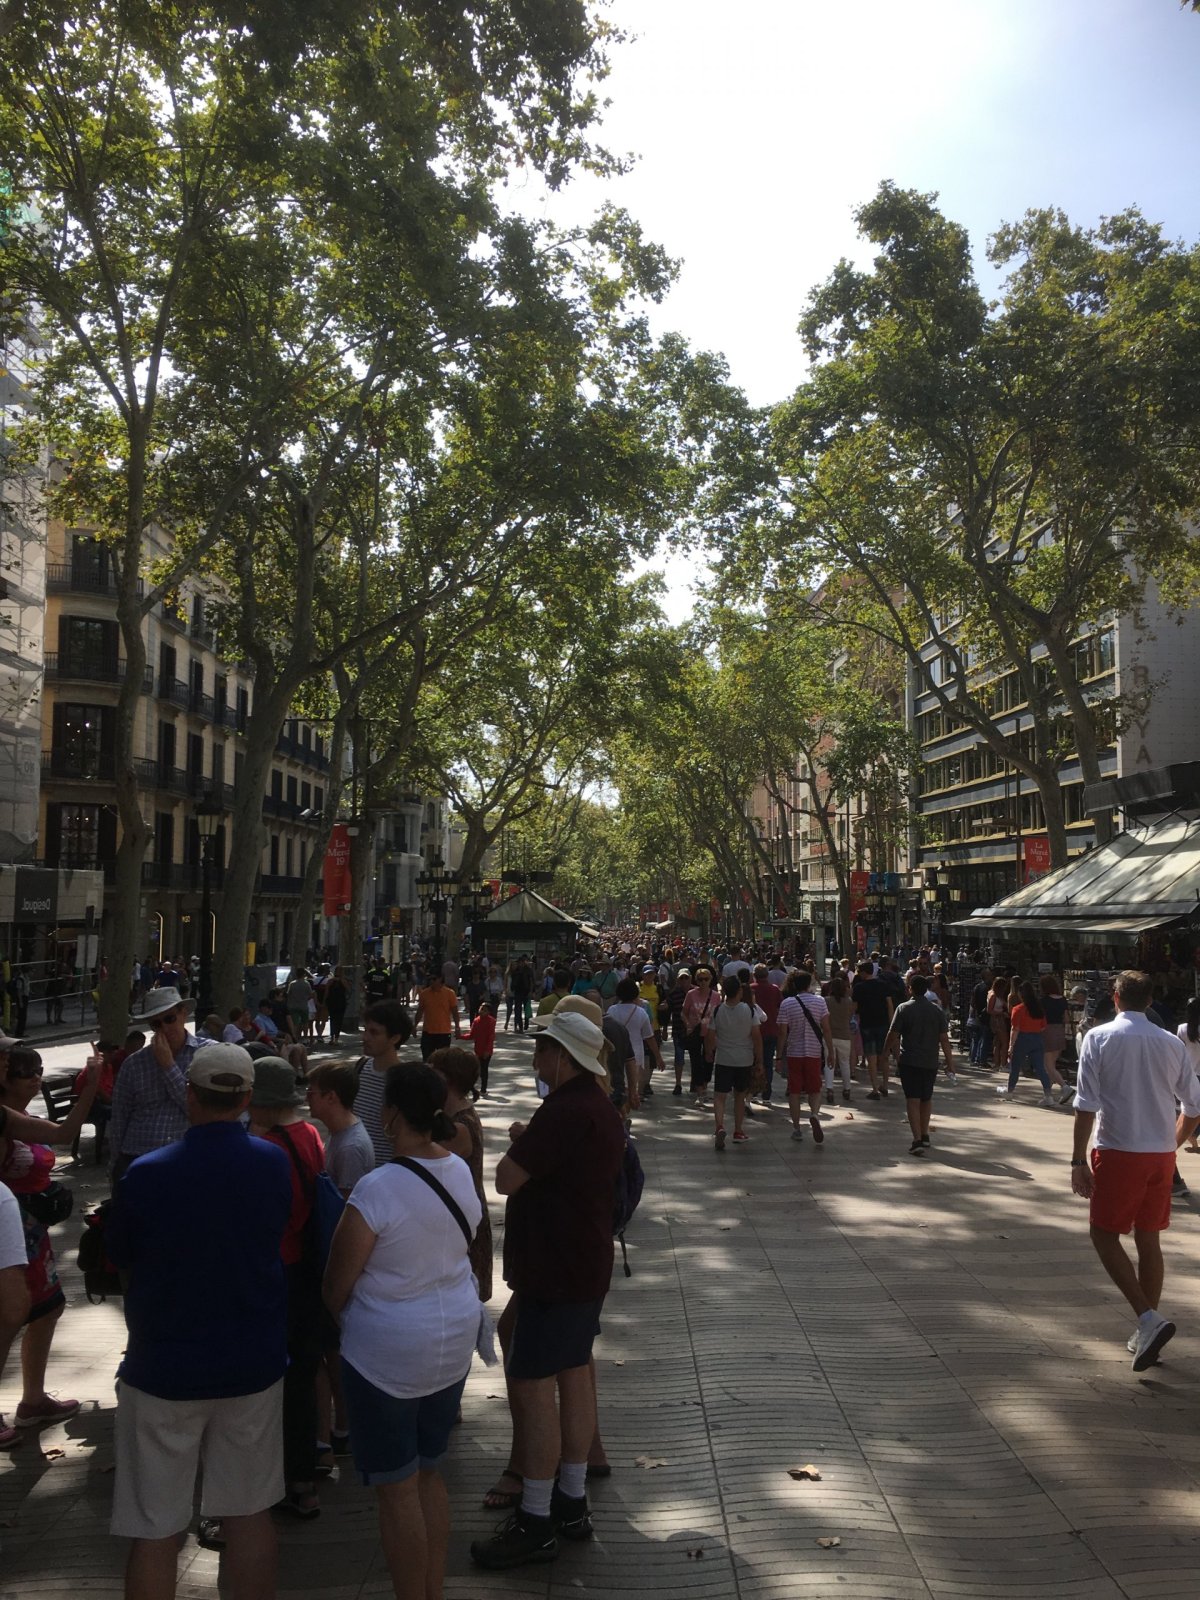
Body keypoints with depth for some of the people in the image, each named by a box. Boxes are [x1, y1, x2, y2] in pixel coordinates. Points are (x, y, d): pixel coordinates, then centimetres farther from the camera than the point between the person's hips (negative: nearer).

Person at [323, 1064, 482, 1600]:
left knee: (397, 1490, 9)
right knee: (429, 1474, 22)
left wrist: (338, 1317, 6)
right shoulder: (461, 1172, -3)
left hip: (387, 1353, -7)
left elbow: (338, 1282, -15)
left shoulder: (376, 1189, -24)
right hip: (455, 1339, 7)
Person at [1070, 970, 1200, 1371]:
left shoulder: (1100, 1037, -7)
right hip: (1161, 1155, 4)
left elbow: (1086, 1105, -12)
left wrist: (1078, 1161, -7)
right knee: (1149, 1240, 14)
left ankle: (1148, 1318, -8)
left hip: (1118, 1152, -4)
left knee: (1104, 1233, 7)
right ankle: (1147, 1330, 21)